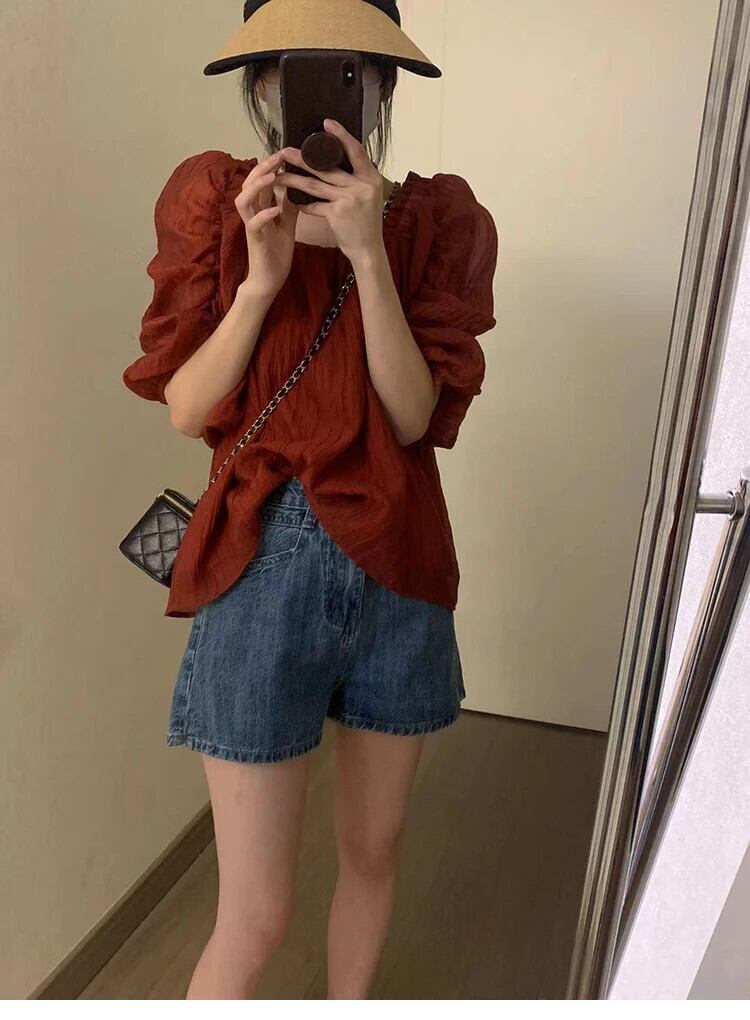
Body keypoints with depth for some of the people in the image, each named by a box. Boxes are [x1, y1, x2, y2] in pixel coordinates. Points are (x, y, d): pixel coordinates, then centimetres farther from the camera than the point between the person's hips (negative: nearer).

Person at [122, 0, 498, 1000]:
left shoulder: (436, 220, 1)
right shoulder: (215, 205, 0)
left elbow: (414, 415, -10)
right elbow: (187, 409, -5)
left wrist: (368, 253, -19)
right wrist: (261, 274, -17)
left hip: (399, 568, 3)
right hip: (264, 565, -2)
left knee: (373, 851, 21)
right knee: (256, 915, 5)